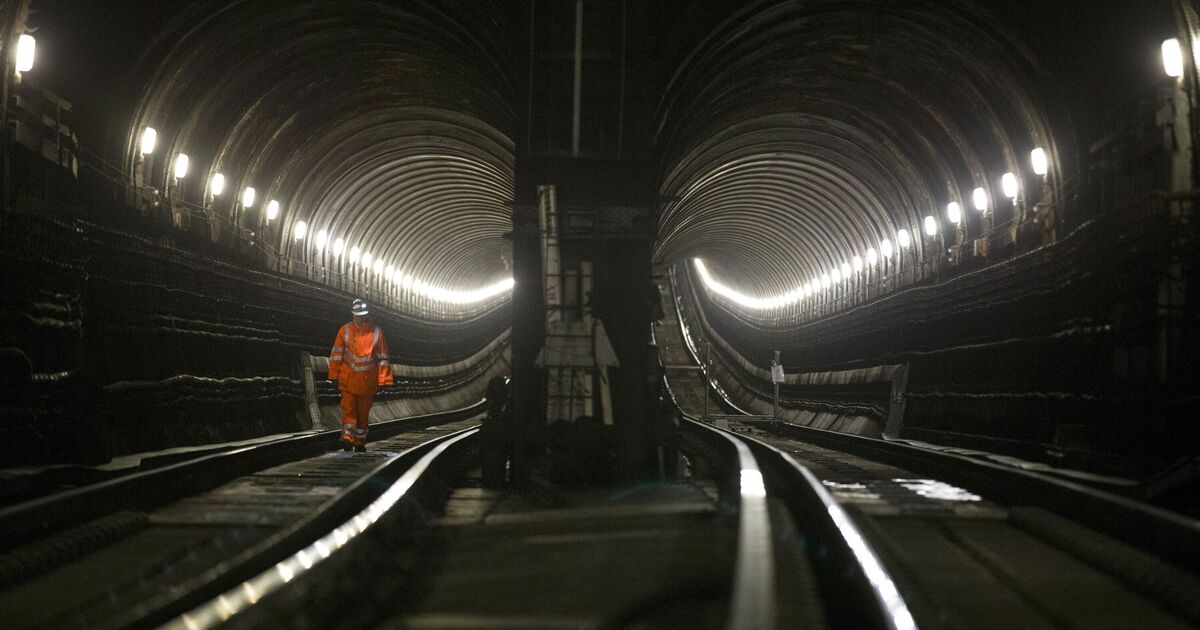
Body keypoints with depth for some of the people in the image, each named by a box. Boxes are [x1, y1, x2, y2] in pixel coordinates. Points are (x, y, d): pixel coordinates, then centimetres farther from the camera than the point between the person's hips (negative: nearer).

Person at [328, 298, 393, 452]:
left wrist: (383, 380, 0)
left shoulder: (376, 332, 0)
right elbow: (336, 354, 5)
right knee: (348, 409, -11)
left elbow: (382, 358, 3)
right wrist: (334, 376, 3)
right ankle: (347, 437, -16)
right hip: (348, 380, -1)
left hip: (367, 381, 1)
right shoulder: (345, 330, 1)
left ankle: (360, 442, 19)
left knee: (363, 412, 9)